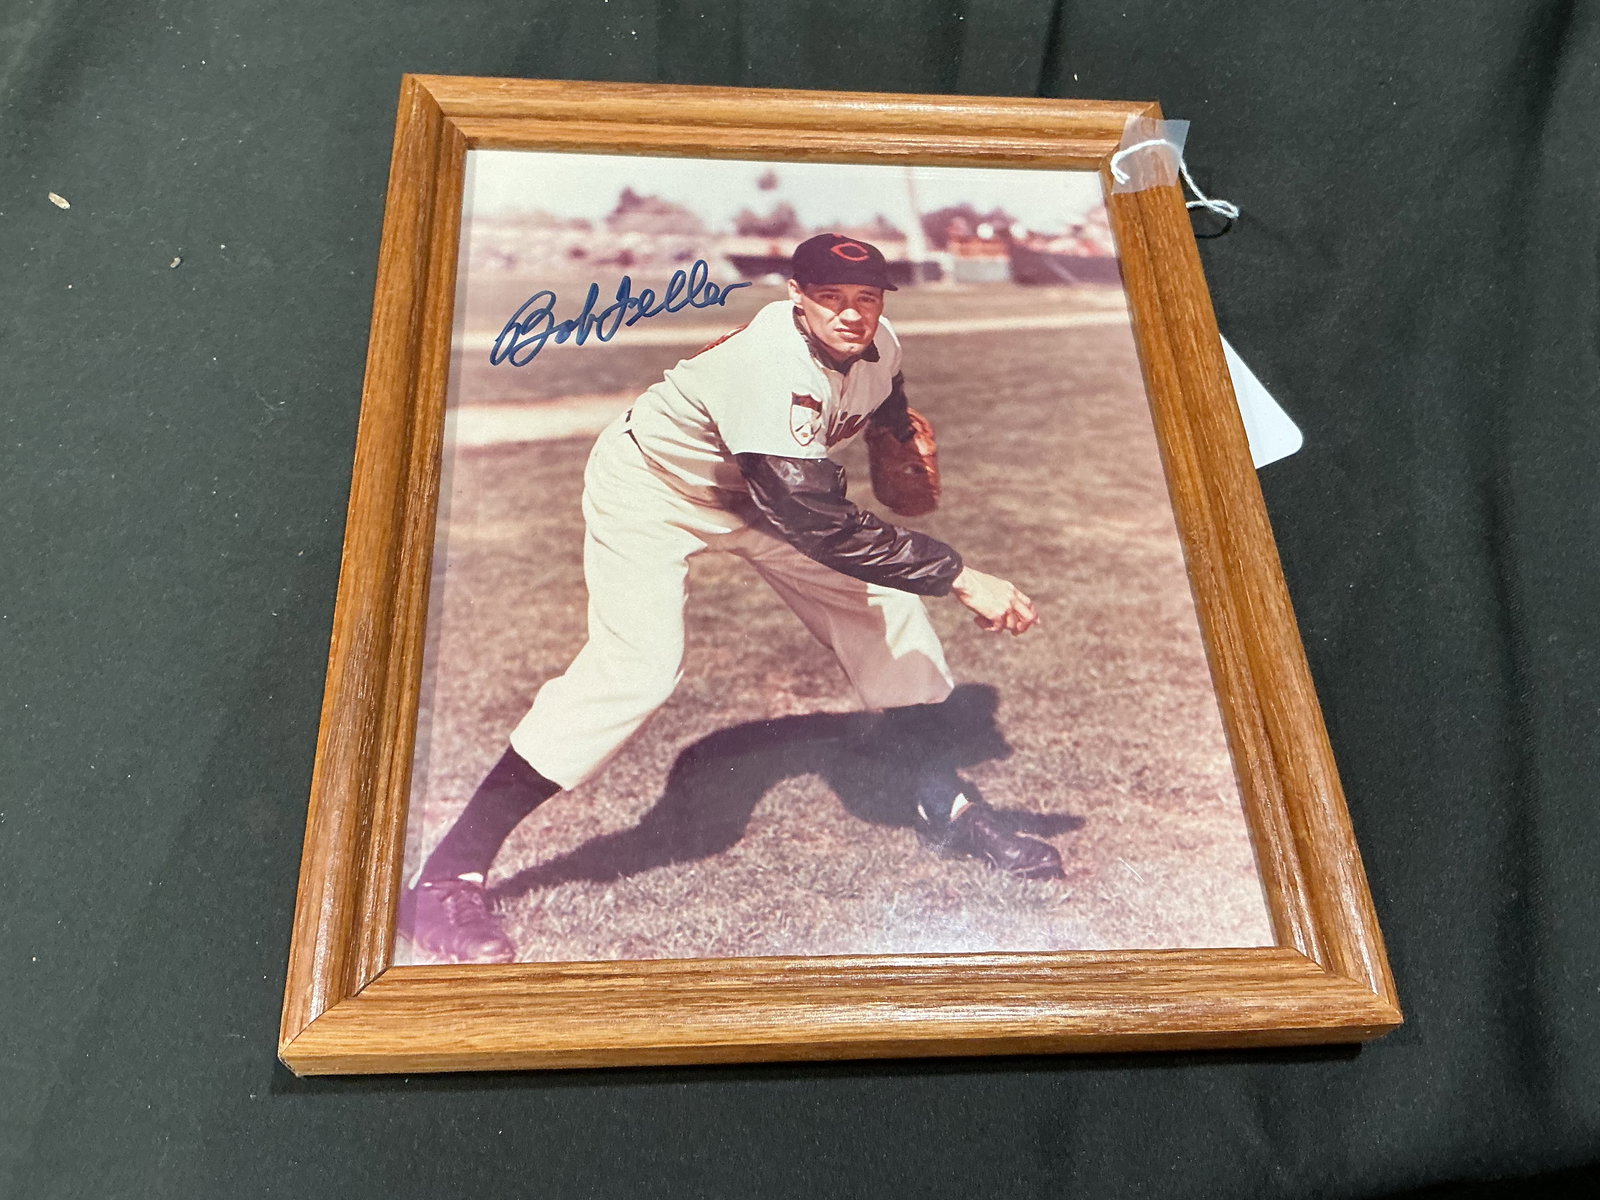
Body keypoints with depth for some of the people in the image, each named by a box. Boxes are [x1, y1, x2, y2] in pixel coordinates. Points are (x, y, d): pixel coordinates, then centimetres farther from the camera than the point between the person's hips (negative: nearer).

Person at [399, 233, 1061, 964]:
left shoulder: (877, 348, -12)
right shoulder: (770, 365, -38)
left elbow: (889, 409, 17)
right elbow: (824, 528, -44)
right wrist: (961, 578, -43)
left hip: (750, 490, 8)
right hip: (650, 487, -8)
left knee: (885, 605, 1)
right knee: (638, 665, -24)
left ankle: (941, 807, 19)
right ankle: (447, 877, -15)